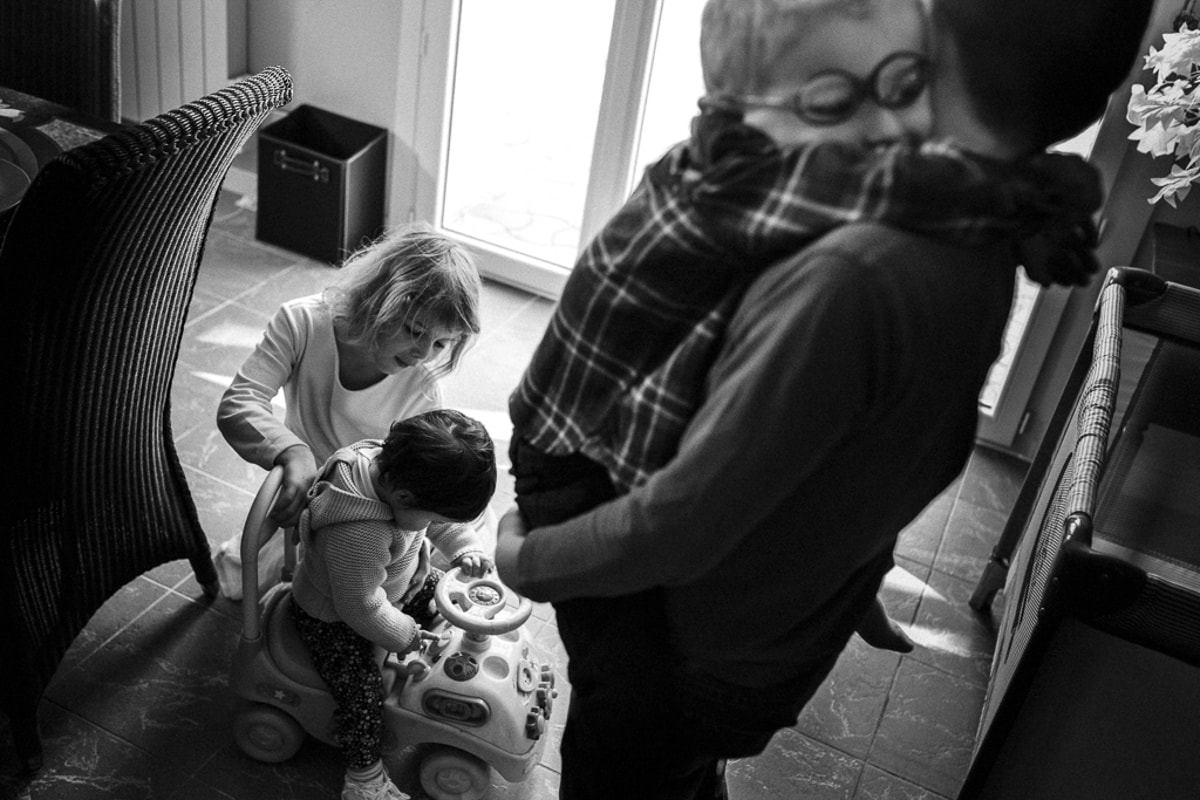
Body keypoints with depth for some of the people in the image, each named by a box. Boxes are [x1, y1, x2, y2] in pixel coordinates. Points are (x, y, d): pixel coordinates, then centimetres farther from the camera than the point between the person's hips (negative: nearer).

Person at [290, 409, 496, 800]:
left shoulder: (393, 466, -22)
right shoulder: (358, 536, -46)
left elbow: (447, 517, 0)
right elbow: (362, 609, -32)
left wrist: (466, 548, -12)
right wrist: (403, 635, -16)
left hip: (383, 587, 8)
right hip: (332, 619, -8)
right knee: (363, 693, -12)